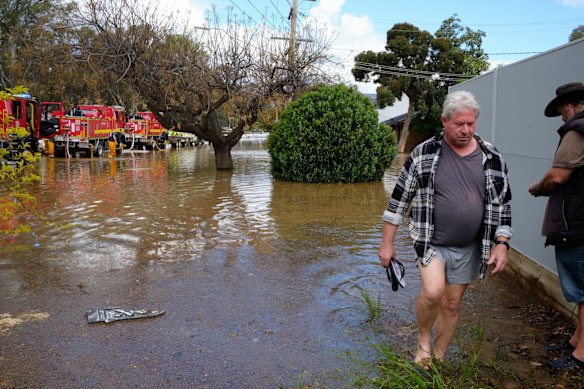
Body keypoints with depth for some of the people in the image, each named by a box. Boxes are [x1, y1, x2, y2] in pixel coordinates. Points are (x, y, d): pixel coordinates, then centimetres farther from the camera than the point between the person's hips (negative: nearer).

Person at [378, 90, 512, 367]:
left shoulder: (492, 159, -1)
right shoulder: (424, 154, -8)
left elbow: (502, 204, 7)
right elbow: (400, 197, -4)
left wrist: (501, 244, -2)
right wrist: (387, 243, -4)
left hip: (468, 248, 3)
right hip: (431, 241, -3)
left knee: (452, 304, 12)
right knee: (433, 291, -23)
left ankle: (438, 358, 32)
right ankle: (423, 339, 7)